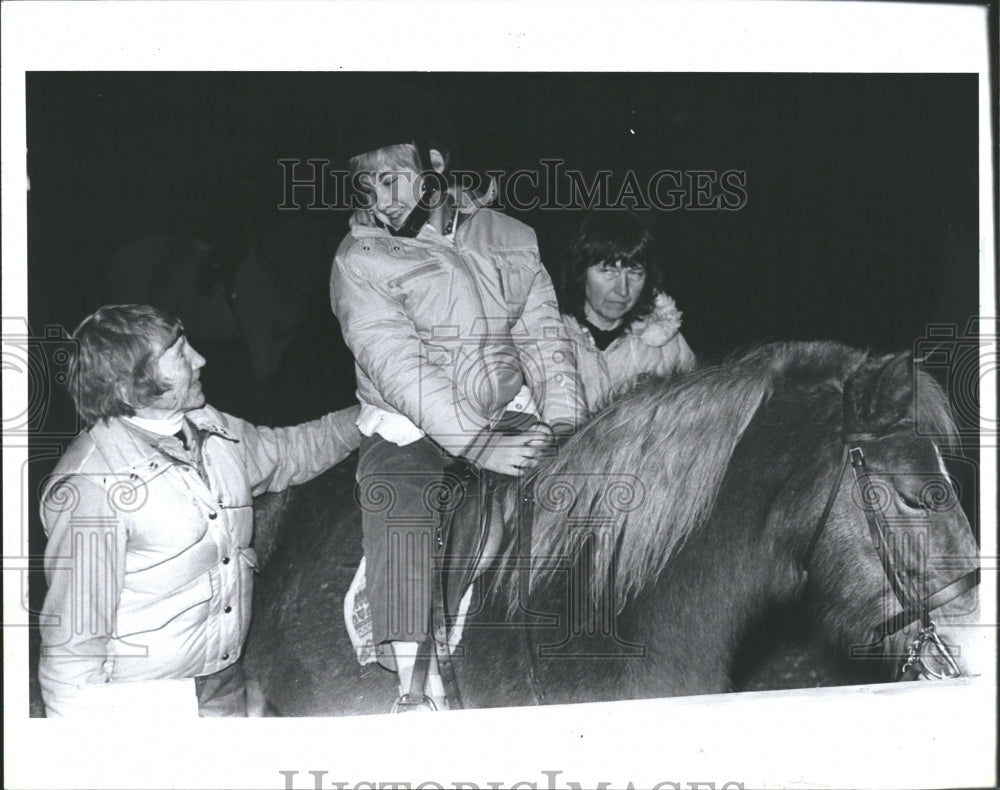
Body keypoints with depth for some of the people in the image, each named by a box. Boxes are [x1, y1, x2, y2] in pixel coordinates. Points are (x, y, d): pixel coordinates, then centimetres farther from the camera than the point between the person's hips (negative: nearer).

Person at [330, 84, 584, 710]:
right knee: (400, 509, -26)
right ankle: (417, 686, -19)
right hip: (411, 435, -2)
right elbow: (401, 369, -14)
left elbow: (543, 336, 5)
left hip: (508, 419, 3)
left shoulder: (509, 238, 9)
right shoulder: (360, 261, -3)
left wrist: (564, 423, -13)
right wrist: (478, 446, -25)